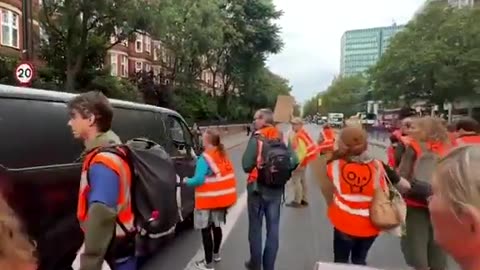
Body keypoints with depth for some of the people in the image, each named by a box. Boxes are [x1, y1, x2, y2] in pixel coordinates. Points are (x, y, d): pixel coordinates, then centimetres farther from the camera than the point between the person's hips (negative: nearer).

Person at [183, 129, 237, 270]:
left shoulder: (205, 158, -17)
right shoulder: (223, 156, 6)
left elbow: (199, 180, -21)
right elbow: (228, 176, 10)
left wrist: (187, 181, -4)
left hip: (208, 200, -8)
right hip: (222, 198, 8)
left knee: (206, 230, 3)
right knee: (216, 226, 22)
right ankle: (216, 254, 39)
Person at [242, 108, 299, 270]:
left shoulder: (257, 137, -14)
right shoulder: (282, 138, 0)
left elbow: (246, 165, -19)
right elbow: (294, 161, -5)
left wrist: (256, 167, 2)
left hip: (258, 187, -4)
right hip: (276, 189, 4)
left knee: (255, 227, 12)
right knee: (273, 229, 12)